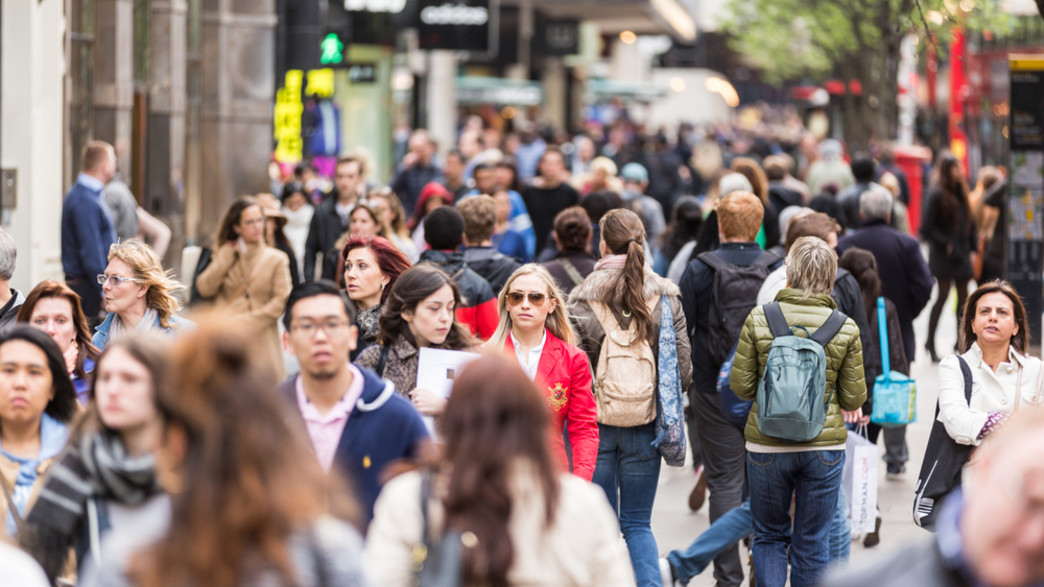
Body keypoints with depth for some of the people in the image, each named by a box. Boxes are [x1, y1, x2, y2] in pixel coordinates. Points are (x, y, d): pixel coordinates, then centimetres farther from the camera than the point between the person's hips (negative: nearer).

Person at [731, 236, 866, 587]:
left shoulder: (758, 320, -8)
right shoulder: (846, 329, -6)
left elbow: (741, 386, -5)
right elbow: (854, 399, -3)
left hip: (766, 445, 0)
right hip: (824, 446, 0)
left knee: (769, 536, 15)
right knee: (811, 544, 10)